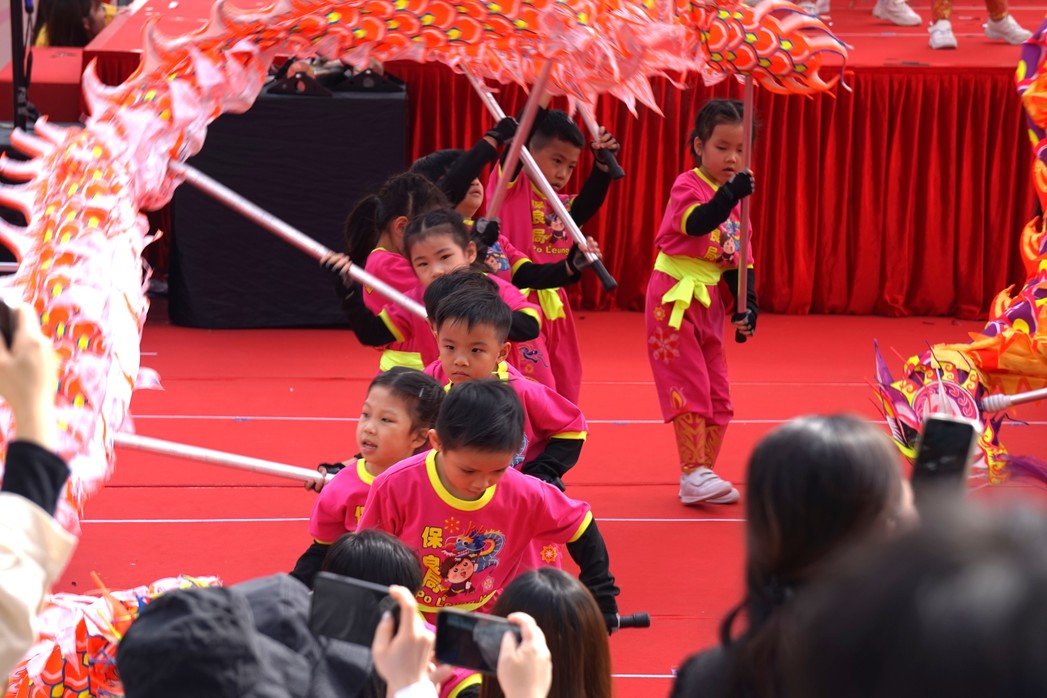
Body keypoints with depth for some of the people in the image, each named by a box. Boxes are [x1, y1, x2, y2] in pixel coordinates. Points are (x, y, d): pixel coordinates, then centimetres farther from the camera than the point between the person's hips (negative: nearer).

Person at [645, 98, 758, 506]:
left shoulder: (733, 198, 11)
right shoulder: (687, 186, -10)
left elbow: (740, 260, 12)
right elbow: (696, 222, -33)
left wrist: (747, 305, 1)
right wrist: (730, 194, -45)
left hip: (710, 301, 8)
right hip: (674, 299, -8)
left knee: (717, 393, 8)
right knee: (689, 386, -13)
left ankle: (705, 473, 16)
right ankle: (692, 474, -13)